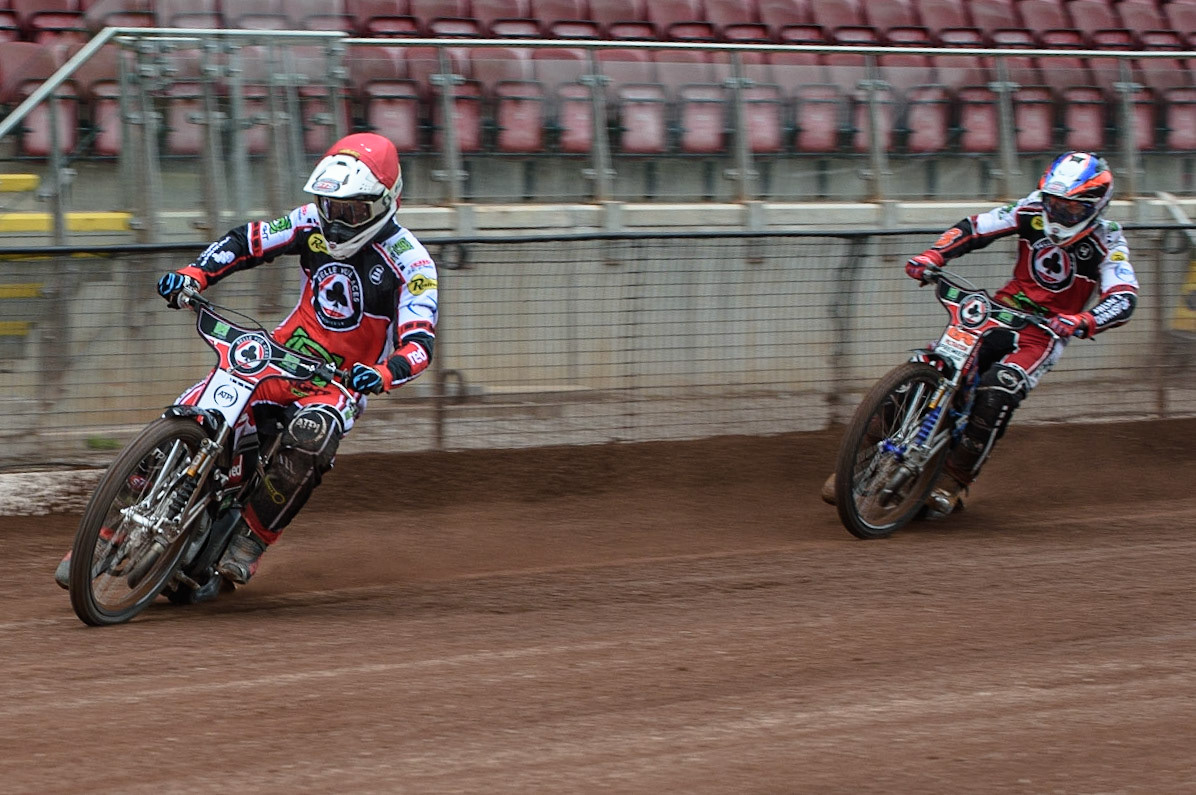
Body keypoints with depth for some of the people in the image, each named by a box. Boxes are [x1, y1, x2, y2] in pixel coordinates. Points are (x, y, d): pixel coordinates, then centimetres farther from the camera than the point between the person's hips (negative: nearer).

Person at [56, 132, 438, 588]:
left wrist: (384, 374, -45)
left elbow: (419, 343, -23)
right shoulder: (314, 224, 1)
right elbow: (247, 241, 9)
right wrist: (193, 275, -8)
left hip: (341, 382, -4)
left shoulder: (412, 264, -14)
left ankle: (249, 543, -24)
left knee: (311, 437, -40)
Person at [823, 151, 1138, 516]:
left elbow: (1124, 299, -25)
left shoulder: (1106, 242, -12)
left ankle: (954, 479, -20)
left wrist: (1084, 321, -46)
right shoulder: (1032, 212, -2)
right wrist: (931, 256, -19)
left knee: (997, 390, -32)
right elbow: (975, 227, 0)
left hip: (1047, 330, -4)